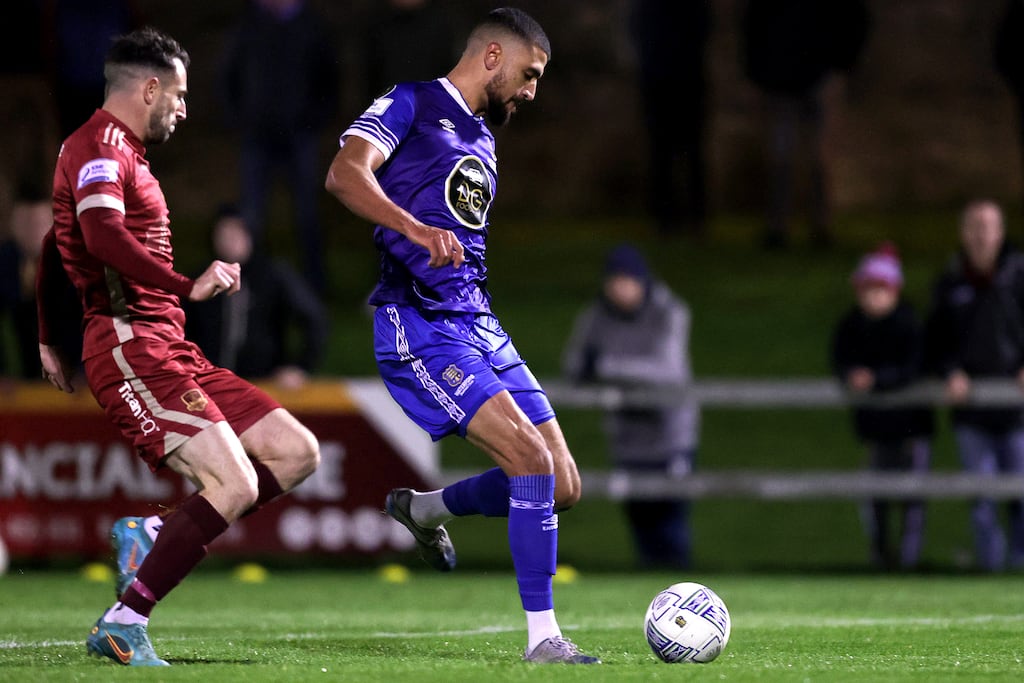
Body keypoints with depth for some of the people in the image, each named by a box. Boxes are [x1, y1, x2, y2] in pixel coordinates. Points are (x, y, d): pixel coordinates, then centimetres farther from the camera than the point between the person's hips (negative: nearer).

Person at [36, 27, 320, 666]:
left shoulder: (122, 152, 24)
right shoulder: (101, 147, -8)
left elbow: (54, 247, 32)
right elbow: (103, 236, -27)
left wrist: (49, 340, 32)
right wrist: (188, 287, -27)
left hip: (169, 349, 10)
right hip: (130, 345, -10)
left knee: (296, 452, 3)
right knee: (235, 485, -22)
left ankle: (151, 534, 1)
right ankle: (121, 626, -18)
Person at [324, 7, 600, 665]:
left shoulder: (483, 142, 23)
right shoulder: (411, 105, -2)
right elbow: (345, 173, -20)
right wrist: (416, 228, -35)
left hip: (480, 326, 8)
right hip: (421, 326, -8)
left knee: (563, 487, 2)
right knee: (531, 458, -21)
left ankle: (425, 509, 28)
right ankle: (542, 637, -17)